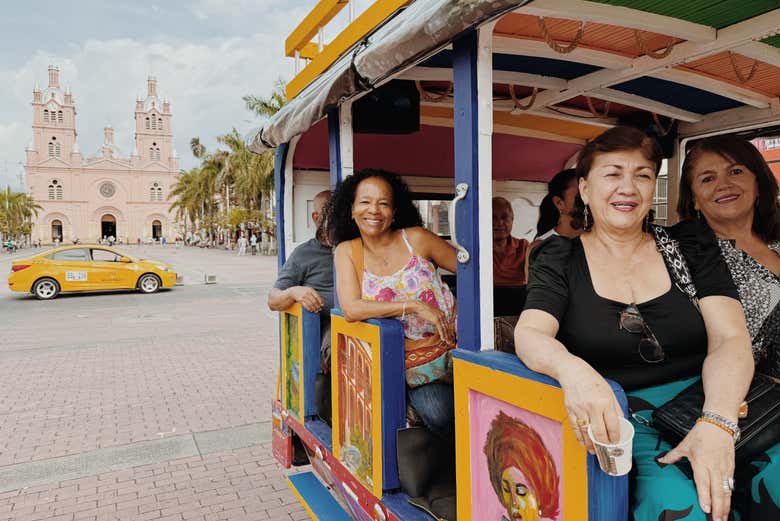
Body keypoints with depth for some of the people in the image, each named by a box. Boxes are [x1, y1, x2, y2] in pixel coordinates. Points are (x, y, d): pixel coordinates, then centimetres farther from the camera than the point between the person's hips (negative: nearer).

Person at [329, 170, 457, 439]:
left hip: (450, 344, 0)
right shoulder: (347, 251, 1)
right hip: (410, 360, 0)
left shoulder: (415, 238, -2)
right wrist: (414, 306, -19)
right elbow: (351, 309, -13)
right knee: (438, 413, -24)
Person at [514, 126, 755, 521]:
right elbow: (529, 334, -13)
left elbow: (729, 339, -3)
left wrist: (716, 422, -22)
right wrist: (571, 369, -37)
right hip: (614, 419, -3)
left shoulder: (690, 247, 8)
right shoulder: (560, 259, 2)